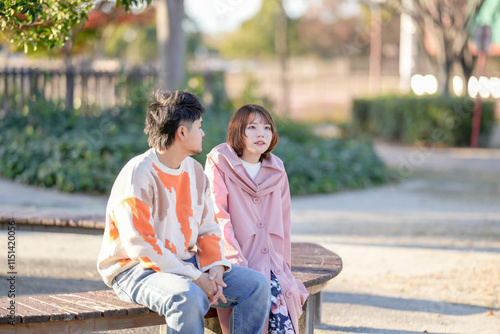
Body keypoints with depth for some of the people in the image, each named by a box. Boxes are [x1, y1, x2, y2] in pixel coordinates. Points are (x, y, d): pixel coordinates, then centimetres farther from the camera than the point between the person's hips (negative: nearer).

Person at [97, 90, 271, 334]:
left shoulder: (195, 171, 9)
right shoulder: (138, 174, -17)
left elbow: (208, 228, 13)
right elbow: (141, 244, -23)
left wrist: (215, 268, -9)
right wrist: (196, 279, -23)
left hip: (185, 264, 8)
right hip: (135, 270, -8)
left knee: (256, 284, -5)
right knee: (188, 297, -38)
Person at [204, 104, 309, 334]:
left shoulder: (276, 171, 16)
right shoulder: (220, 164, 1)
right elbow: (217, 217, -7)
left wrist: (284, 265, 9)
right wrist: (237, 262, -17)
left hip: (271, 261, 4)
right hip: (235, 261, -4)